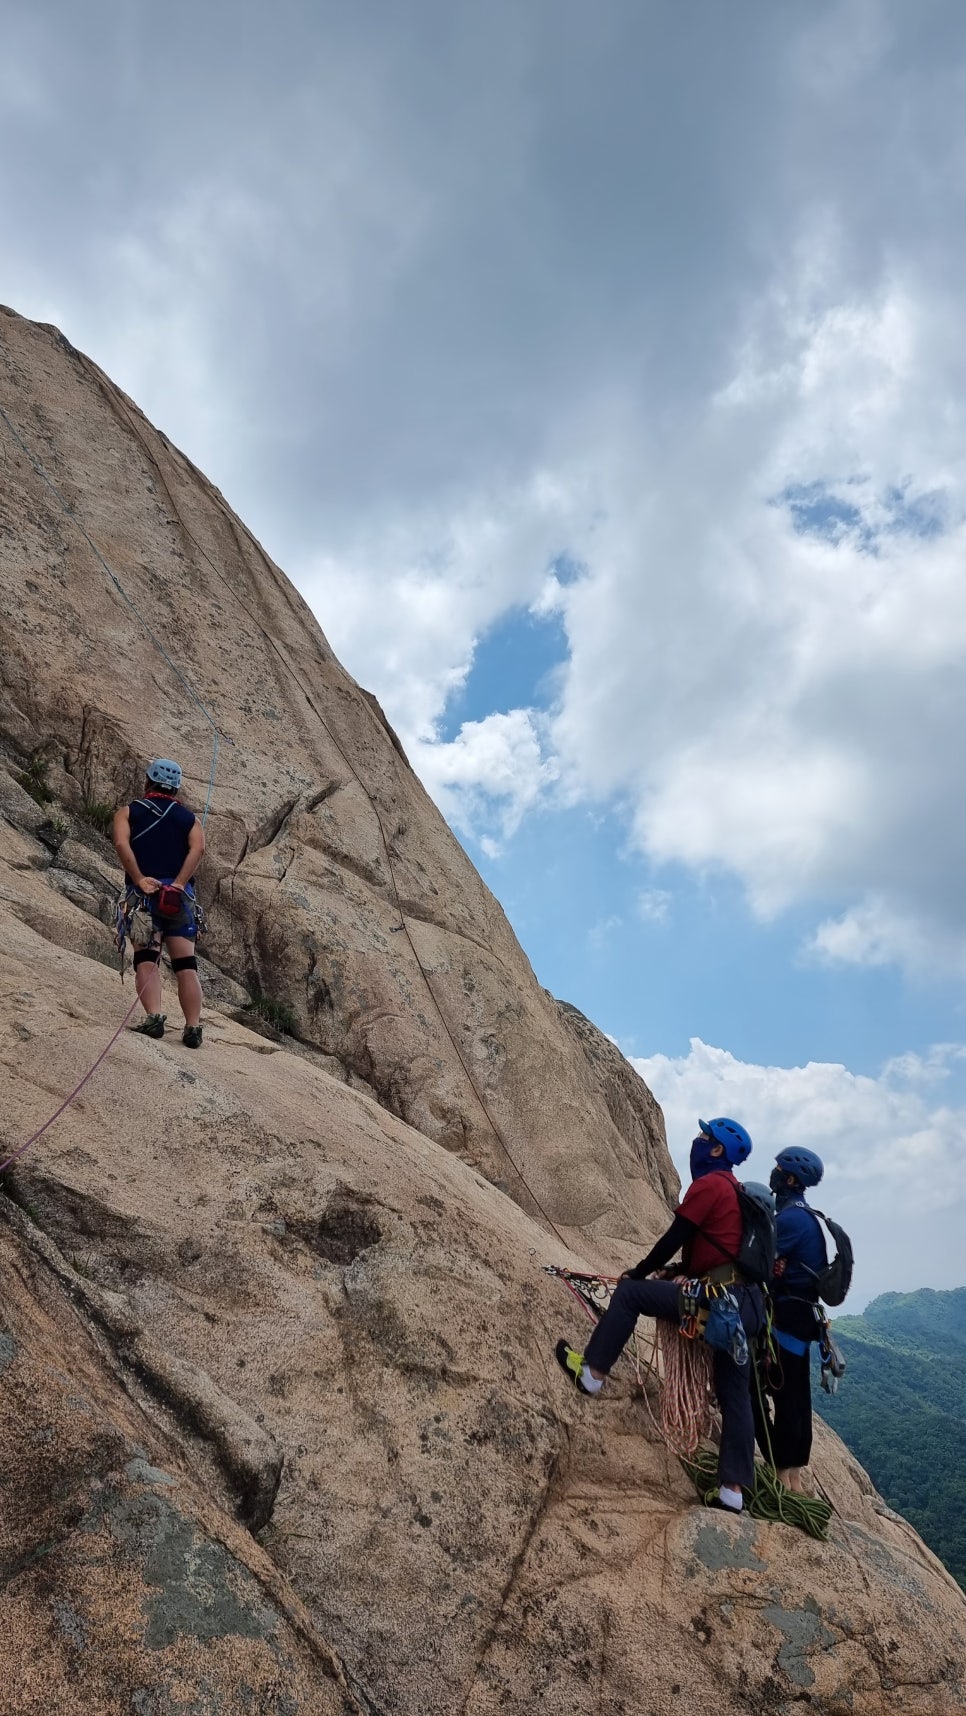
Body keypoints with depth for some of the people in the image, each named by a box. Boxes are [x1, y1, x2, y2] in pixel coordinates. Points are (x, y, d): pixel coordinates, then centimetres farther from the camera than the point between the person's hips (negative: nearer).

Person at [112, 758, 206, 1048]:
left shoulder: (128, 812, 13)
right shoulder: (189, 818, 17)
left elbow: (121, 843, -7)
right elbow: (197, 849, -3)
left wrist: (139, 880, -11)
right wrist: (178, 884, -10)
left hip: (144, 892, -1)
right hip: (180, 894, 2)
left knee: (146, 957, -4)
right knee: (186, 963, 0)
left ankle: (153, 1017, -22)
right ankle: (193, 1027, -5)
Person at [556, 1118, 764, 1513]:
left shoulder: (708, 1184, -7)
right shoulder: (735, 1191, 22)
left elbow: (674, 1238, -7)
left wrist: (638, 1273, 5)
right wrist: (677, 1271, 28)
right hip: (747, 1304, 10)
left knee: (629, 1293, -5)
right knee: (735, 1395, 11)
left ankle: (592, 1373, -3)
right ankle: (733, 1490, 13)